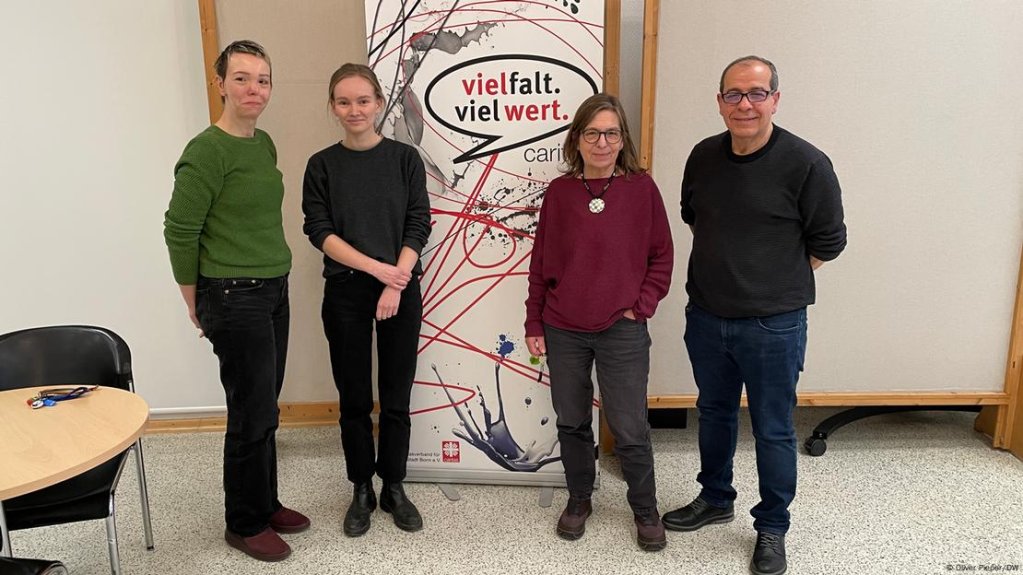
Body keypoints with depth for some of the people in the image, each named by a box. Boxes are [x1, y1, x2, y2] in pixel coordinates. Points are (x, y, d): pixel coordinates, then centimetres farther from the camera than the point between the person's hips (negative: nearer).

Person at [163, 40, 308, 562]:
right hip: (234, 298, -7)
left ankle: (266, 504, 32)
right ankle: (244, 524, 20)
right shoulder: (207, 151, -15)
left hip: (274, 290, 7)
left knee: (264, 408, 16)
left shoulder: (264, 143, 8)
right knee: (253, 414, 2)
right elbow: (179, 231, -13)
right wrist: (196, 304, -4)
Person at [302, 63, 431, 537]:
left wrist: (395, 285, -13)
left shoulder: (405, 158, 1)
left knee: (396, 396, 7)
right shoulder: (322, 165, 2)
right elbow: (319, 232, -5)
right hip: (345, 293, 0)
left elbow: (418, 227, -3)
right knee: (354, 398, 9)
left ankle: (393, 487, 25)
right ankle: (362, 490, 26)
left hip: (401, 292, 0)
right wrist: (376, 267, -15)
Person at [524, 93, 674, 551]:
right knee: (572, 424, 15)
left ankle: (645, 511, 28)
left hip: (622, 332, -2)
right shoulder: (559, 192, 1)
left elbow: (661, 255, 3)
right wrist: (534, 325, 5)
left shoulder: (641, 188, -3)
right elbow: (541, 263, 5)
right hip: (563, 332, 2)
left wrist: (642, 305, -6)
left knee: (630, 431, 5)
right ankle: (579, 499, 37)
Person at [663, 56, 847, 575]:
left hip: (773, 326, -5)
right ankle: (715, 499, 42)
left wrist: (777, 282, -1)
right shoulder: (704, 156, 1)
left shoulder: (806, 163, -15)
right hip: (705, 317, 5)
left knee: (773, 430, 9)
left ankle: (772, 527, 30)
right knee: (714, 412, 21)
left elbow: (828, 242, -6)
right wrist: (721, 268, 11)